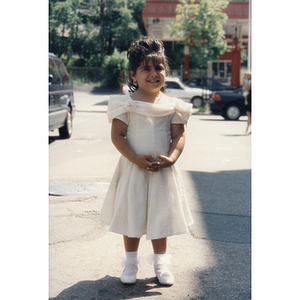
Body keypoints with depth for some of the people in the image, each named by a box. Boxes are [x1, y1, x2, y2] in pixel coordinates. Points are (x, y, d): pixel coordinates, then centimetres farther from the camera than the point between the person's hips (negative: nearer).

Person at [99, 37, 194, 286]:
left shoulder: (172, 105, 0)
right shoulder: (126, 104, -7)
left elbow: (179, 136, 0)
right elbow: (117, 135, -10)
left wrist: (171, 158, -16)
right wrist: (136, 159, -20)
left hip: (163, 171, 2)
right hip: (133, 169, -2)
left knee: (161, 216, 10)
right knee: (131, 216, 7)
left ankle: (161, 263, 25)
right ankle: (131, 263, 24)